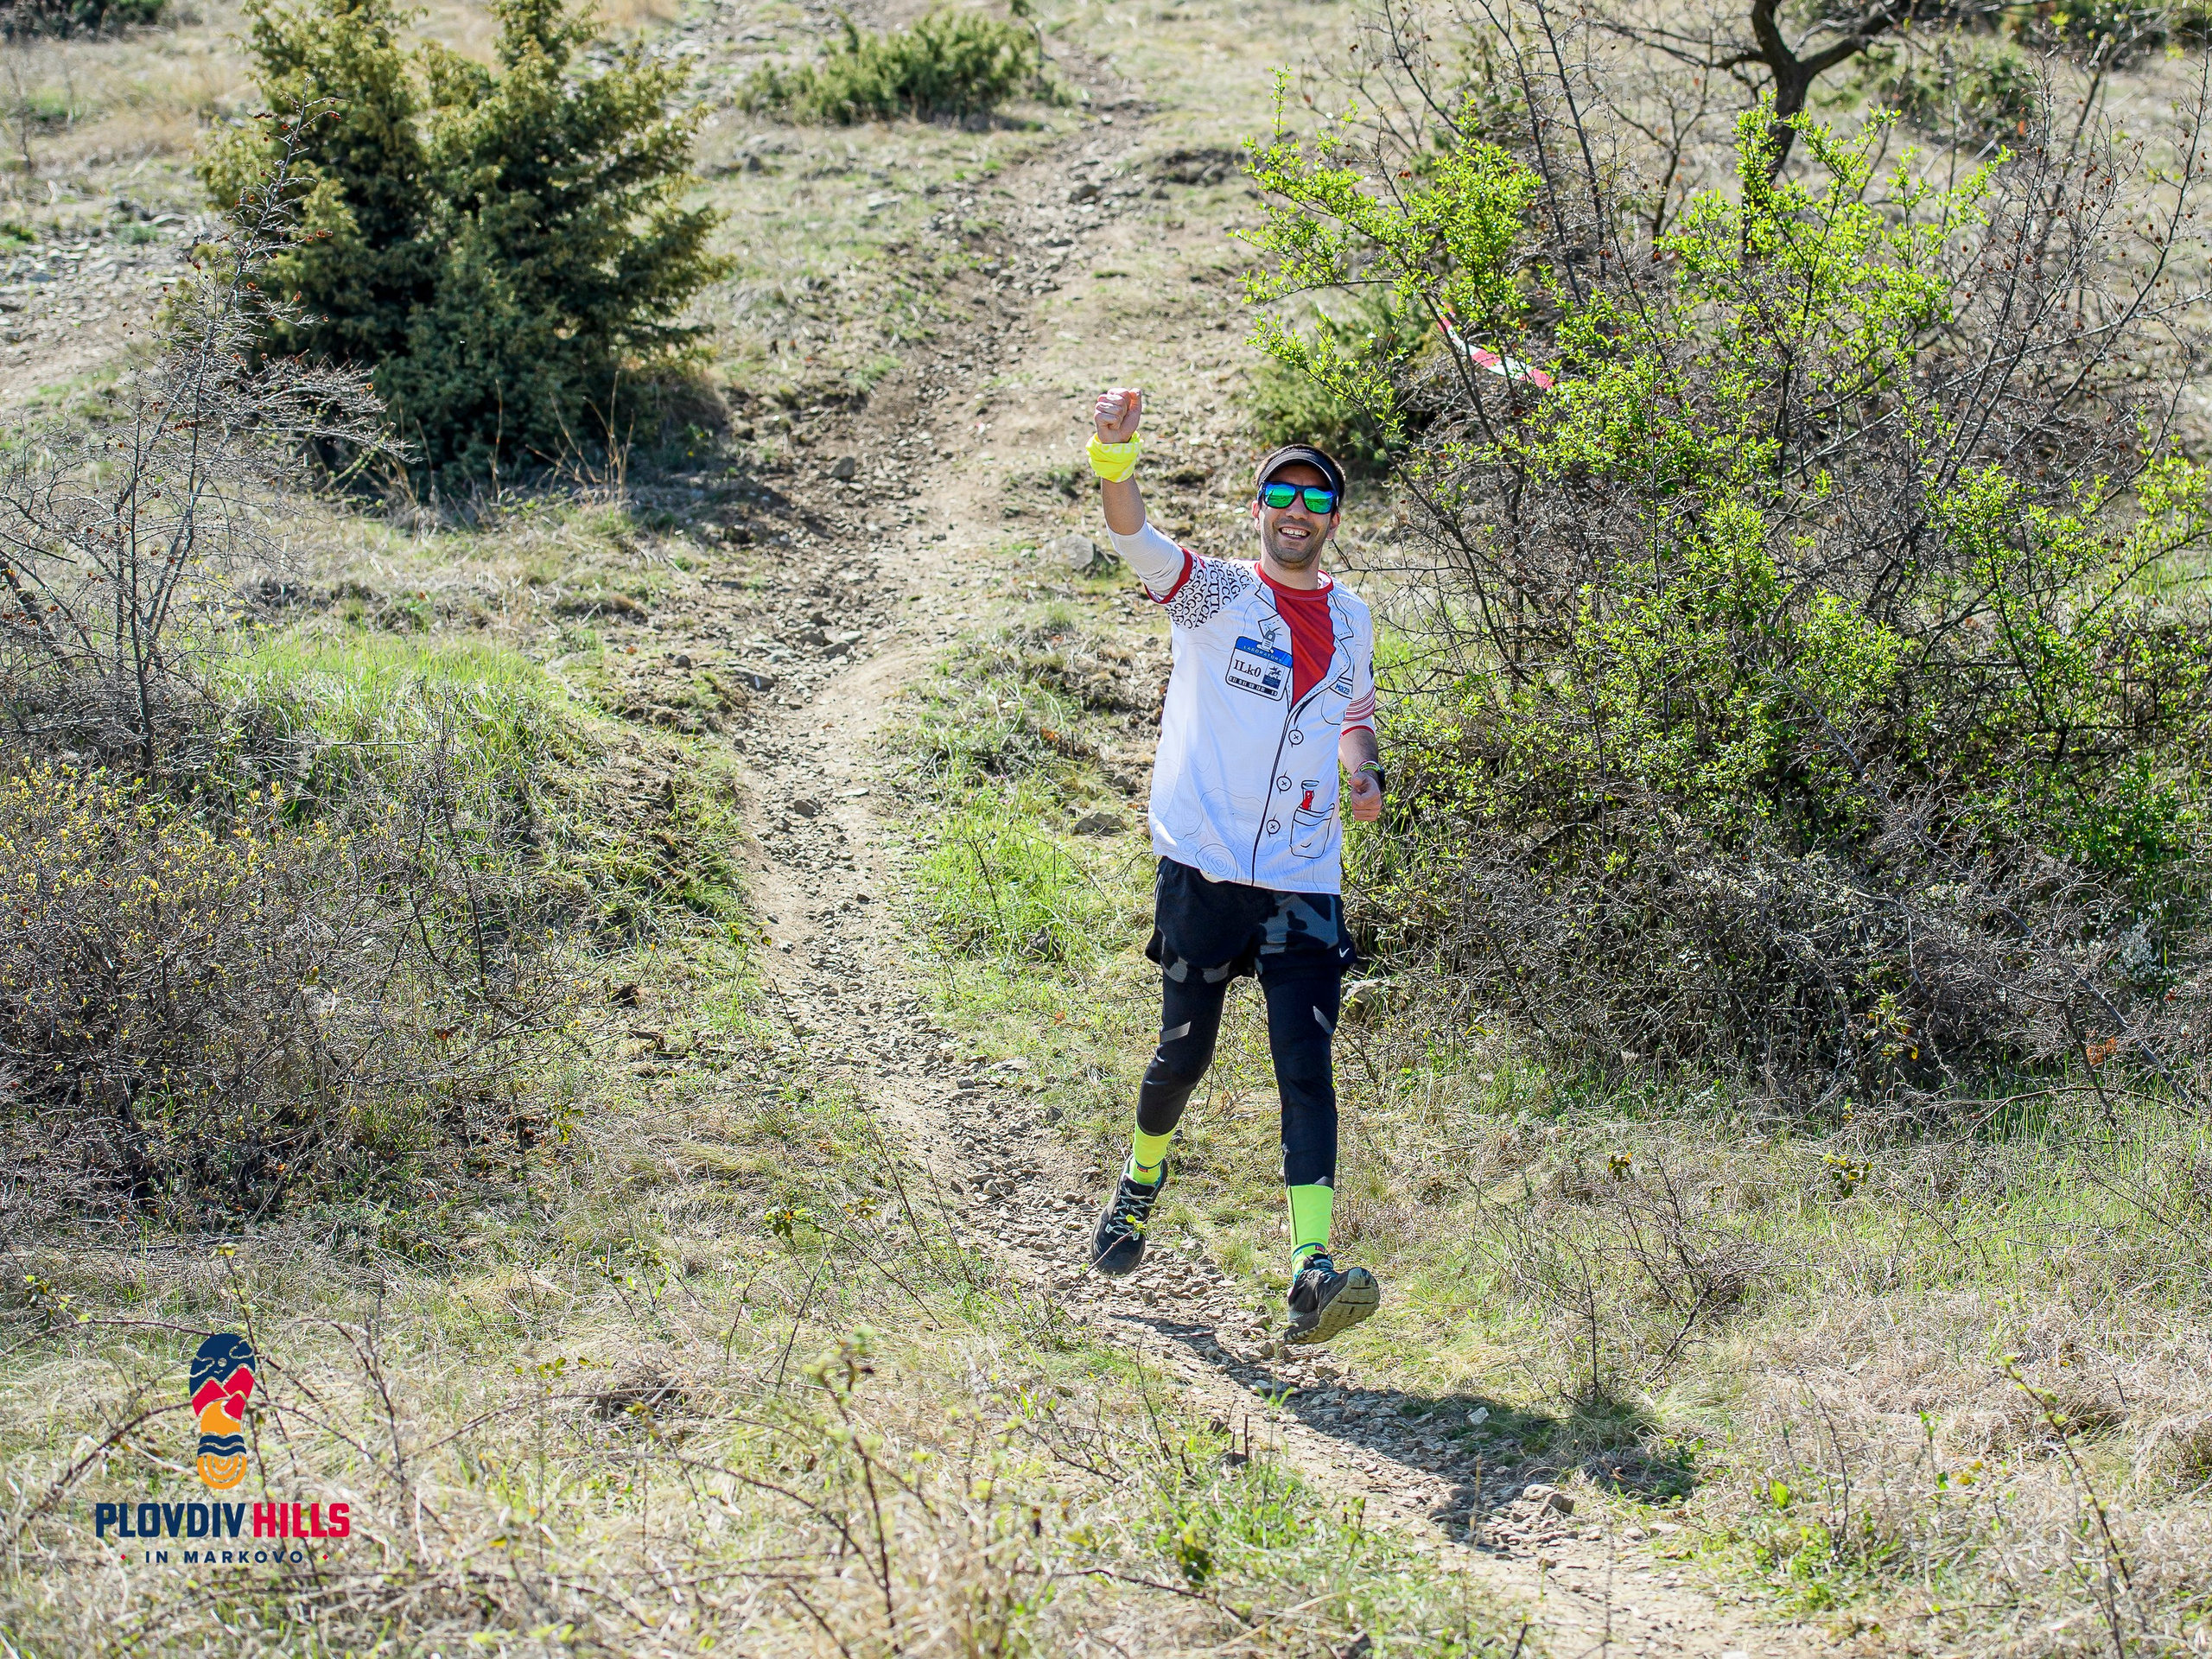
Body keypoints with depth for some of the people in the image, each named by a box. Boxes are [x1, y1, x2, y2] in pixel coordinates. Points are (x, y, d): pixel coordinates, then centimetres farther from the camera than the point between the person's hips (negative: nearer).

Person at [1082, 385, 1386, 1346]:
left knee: (1307, 1066, -9)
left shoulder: (1352, 625, 13)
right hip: (1202, 869, -2)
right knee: (1186, 1051, 6)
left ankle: (1312, 1272, -18)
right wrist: (1116, 454, -36)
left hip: (1304, 886, 2)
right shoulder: (1215, 593, 1)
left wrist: (1364, 775, 5)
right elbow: (1134, 539, -16)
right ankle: (1141, 1179, 38)